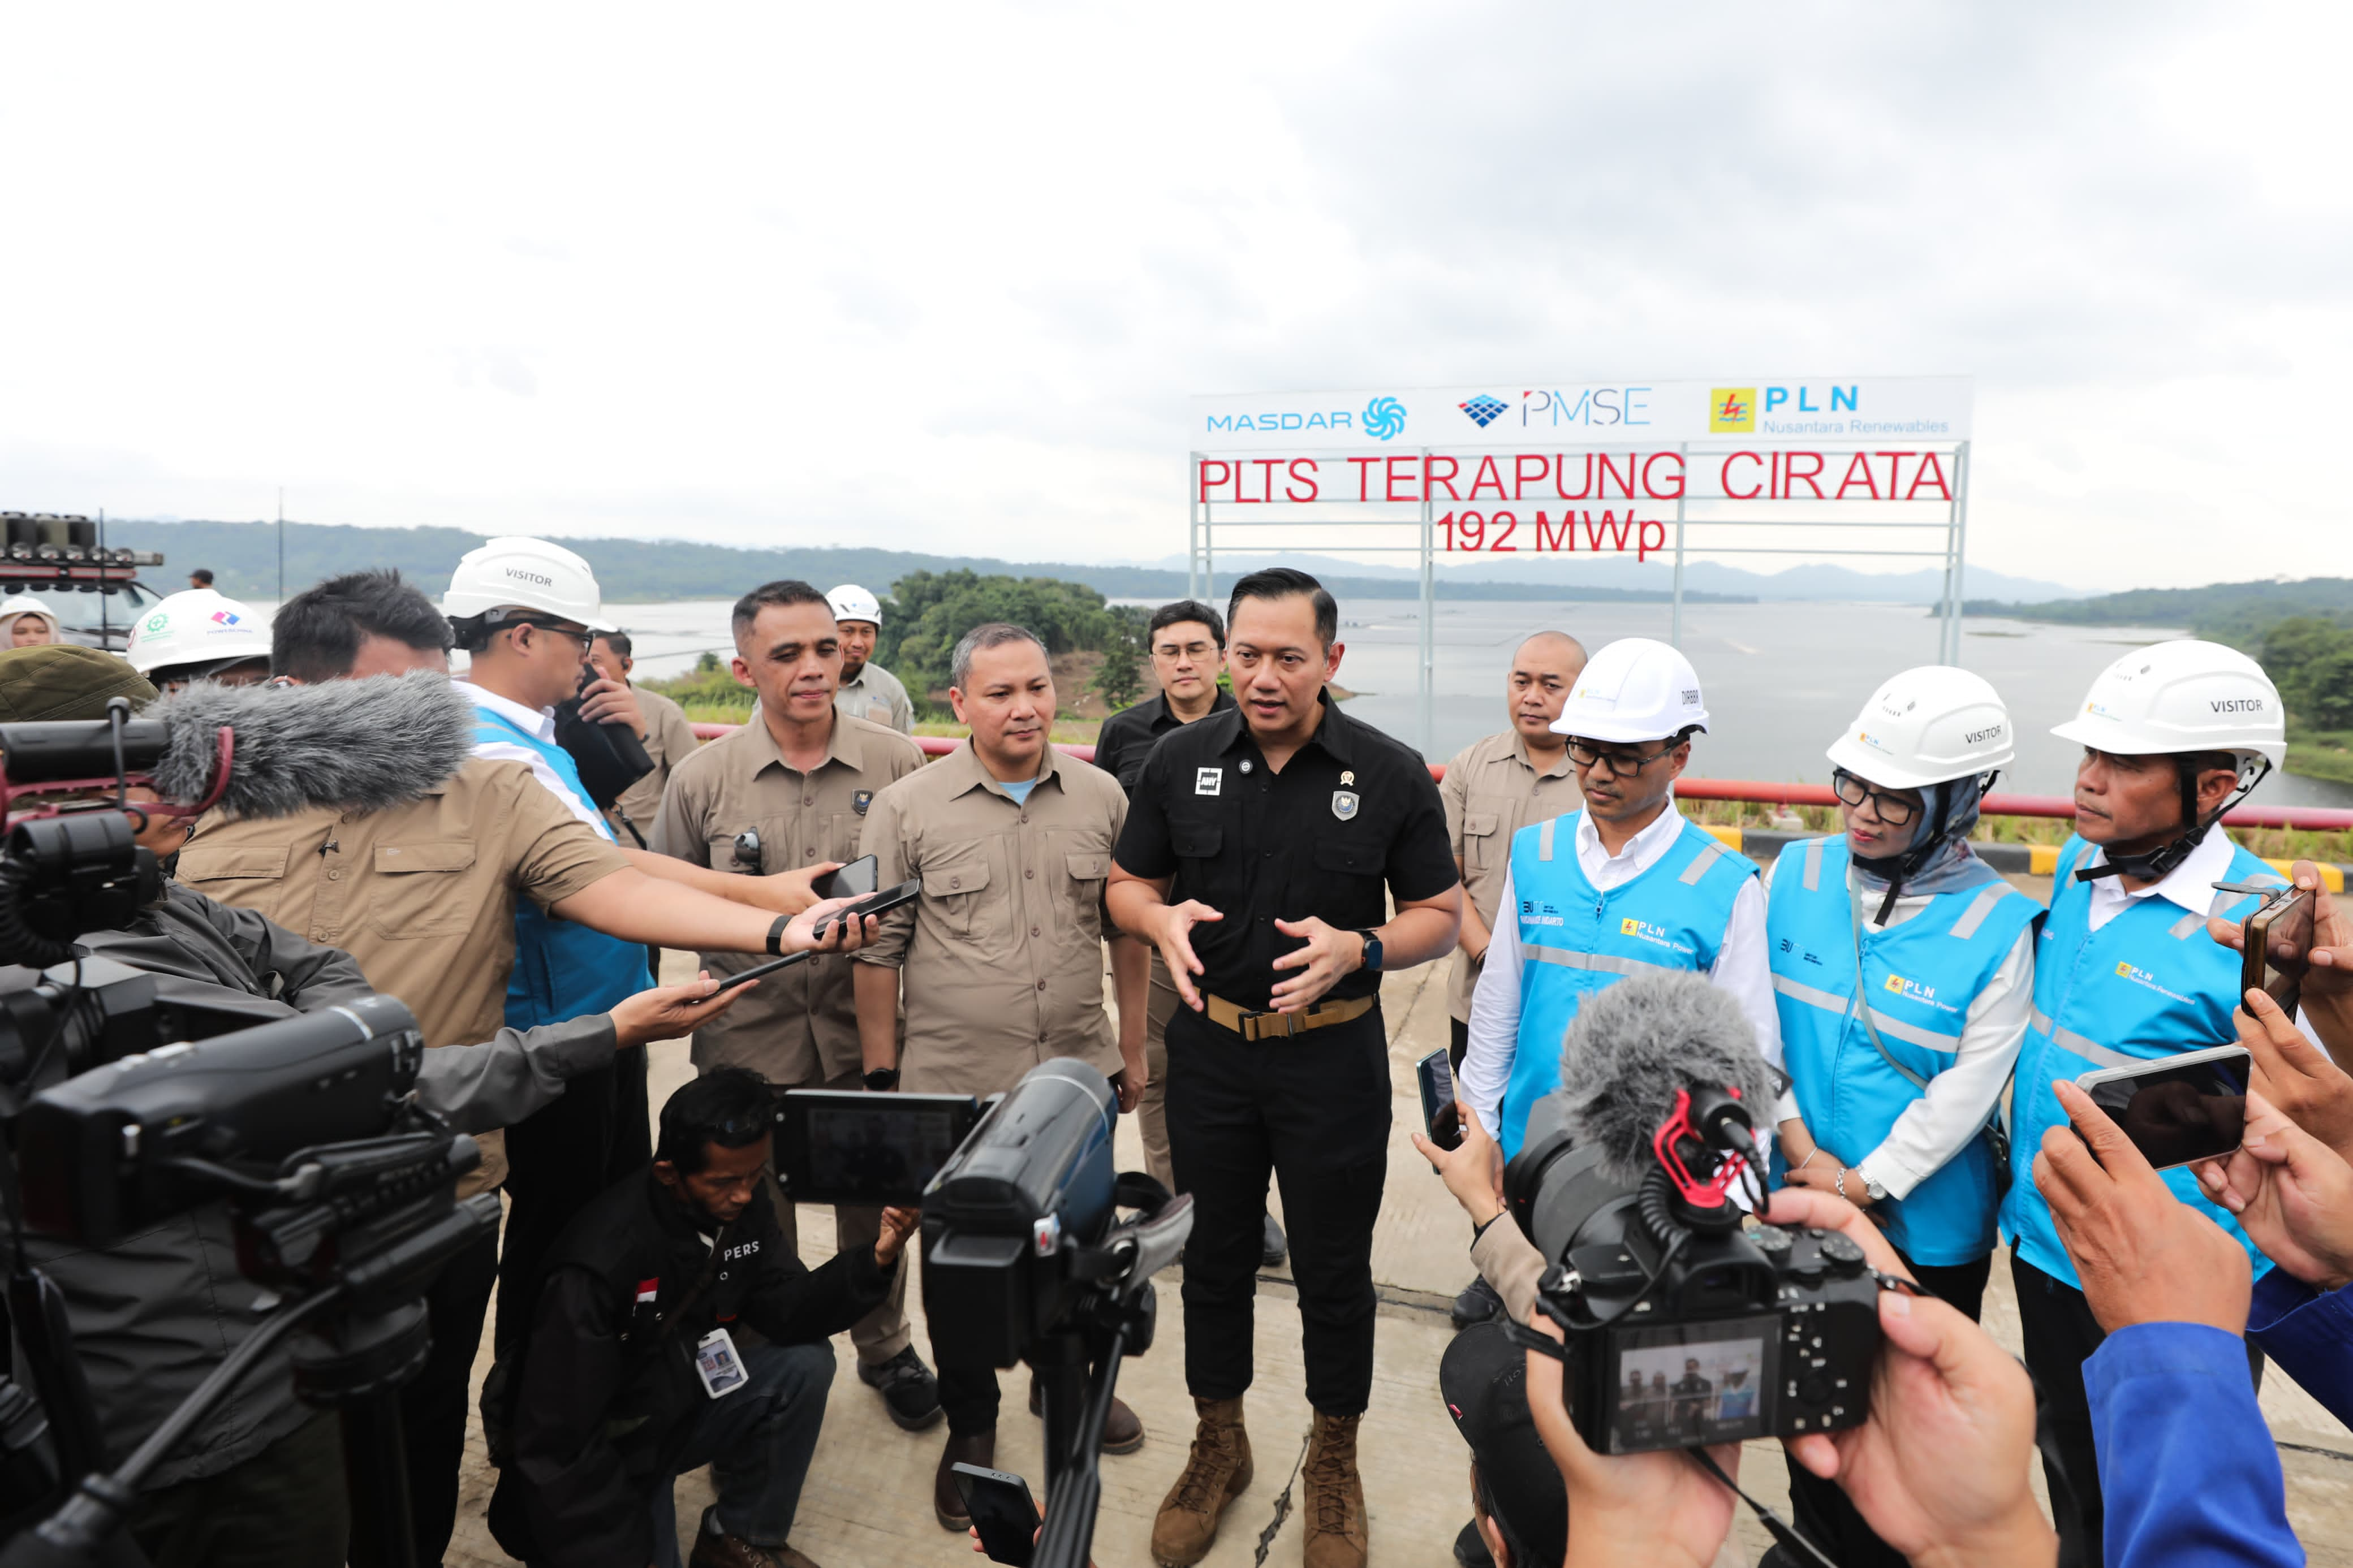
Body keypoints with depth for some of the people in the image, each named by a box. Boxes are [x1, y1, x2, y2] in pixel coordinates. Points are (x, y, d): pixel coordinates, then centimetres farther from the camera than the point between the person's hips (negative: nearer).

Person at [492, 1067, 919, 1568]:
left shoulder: (740, 1208, -10)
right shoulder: (601, 1260, -31)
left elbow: (788, 1310, -11)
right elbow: (555, 1439, -26)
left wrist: (875, 1260, -29)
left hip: (684, 1405, 6)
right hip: (599, 1454, -6)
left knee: (805, 1364, -13)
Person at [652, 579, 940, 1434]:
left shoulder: (896, 763, -3)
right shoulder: (703, 778, -3)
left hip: (866, 1021, 0)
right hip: (751, 1030, 0)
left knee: (875, 1200, 15)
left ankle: (886, 1348, 38)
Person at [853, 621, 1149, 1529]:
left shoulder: (1101, 798, 0)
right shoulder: (906, 808, -8)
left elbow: (1128, 931, 8)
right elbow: (879, 950, -3)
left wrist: (1133, 1047, 10)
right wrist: (882, 1077, -2)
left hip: (1080, 1077, 3)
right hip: (955, 1086, -2)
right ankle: (970, 1427, 35)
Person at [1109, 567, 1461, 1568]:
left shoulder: (1390, 774, -7)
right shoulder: (1181, 761, -1)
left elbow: (1440, 914, -2)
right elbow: (1127, 884, 7)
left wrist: (1359, 950, -21)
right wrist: (1162, 920, -16)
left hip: (1332, 1057, -2)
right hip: (1209, 1048, 2)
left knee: (1334, 1266, 11)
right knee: (1215, 1254, 16)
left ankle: (1334, 1463, 35)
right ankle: (1218, 1446, 39)